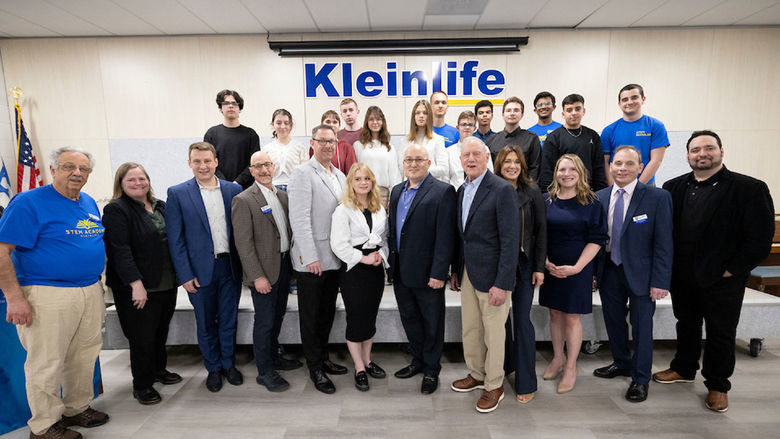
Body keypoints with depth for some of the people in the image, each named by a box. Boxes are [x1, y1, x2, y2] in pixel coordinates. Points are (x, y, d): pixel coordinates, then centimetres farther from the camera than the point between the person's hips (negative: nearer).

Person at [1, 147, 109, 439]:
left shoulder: (89, 204, 12)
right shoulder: (29, 203, -9)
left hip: (91, 292, 7)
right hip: (48, 296, -7)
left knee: (84, 357, 15)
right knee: (46, 363, 4)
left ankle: (77, 409, 33)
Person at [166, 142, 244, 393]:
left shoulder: (234, 190, 3)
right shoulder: (177, 193, -3)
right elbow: (175, 239, -4)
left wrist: (243, 265, -1)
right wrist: (185, 275, -8)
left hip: (230, 267, 2)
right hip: (200, 270, -1)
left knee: (229, 321, 13)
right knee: (206, 325, 13)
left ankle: (229, 364, 33)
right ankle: (213, 369, 32)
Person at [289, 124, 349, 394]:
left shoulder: (339, 176, 13)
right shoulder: (303, 174, -10)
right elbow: (300, 219, -17)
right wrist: (311, 257, -20)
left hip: (334, 258, 7)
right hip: (311, 260, -7)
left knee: (328, 313, 17)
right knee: (311, 317, 7)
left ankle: (323, 358, 34)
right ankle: (315, 368, 21)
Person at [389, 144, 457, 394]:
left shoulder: (443, 192, -11)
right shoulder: (397, 191, 11)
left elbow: (445, 237, -16)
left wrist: (438, 273, -19)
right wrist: (392, 263, 11)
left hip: (427, 273, -6)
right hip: (401, 272, 7)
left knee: (432, 323, 11)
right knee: (409, 319, 20)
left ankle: (431, 369, 30)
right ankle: (418, 361, 40)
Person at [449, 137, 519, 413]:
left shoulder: (502, 189, -14)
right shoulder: (462, 190, 10)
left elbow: (510, 240, -17)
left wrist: (502, 284, -19)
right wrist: (456, 270, 14)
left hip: (491, 274, -7)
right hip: (467, 273, 7)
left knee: (493, 332, 7)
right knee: (470, 329, 17)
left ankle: (494, 385, 27)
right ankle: (476, 374, 38)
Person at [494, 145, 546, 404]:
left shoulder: (532, 193, 0)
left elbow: (541, 231, 1)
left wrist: (539, 267, -3)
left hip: (523, 266, -1)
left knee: (522, 320, 3)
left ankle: (526, 383, 16)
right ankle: (505, 365, 35)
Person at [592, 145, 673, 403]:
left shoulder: (658, 198, -10)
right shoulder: (599, 197, 1)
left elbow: (663, 243, -11)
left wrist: (660, 281, -14)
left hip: (640, 273, -3)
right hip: (609, 271, 4)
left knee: (641, 327, 8)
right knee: (614, 321, 17)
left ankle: (640, 379, 28)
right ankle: (621, 364, 41)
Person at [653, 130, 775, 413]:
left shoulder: (749, 188, -9)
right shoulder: (674, 187, 3)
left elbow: (760, 238, -12)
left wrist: (732, 270, -13)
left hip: (721, 280, -3)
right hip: (682, 276, 4)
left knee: (721, 333, 11)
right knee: (686, 324, 20)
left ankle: (717, 385, 30)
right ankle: (684, 369, 39)